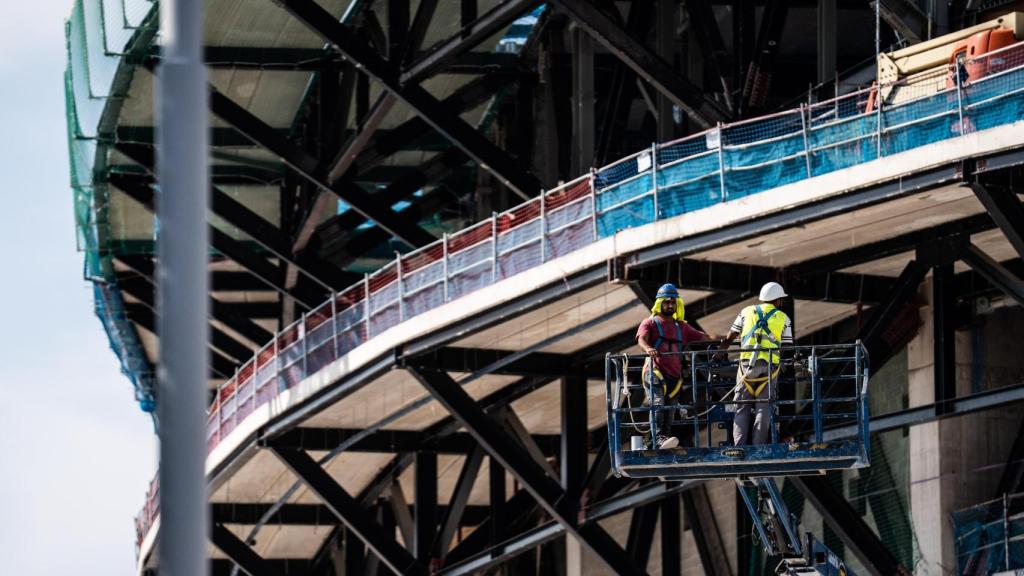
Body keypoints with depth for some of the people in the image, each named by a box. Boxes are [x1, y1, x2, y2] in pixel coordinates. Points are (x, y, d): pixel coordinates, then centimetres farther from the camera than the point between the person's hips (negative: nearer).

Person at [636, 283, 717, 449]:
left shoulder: (681, 326, 24)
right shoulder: (650, 323, 9)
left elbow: (702, 336, 18)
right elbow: (641, 339, -10)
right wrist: (648, 349, -34)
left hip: (674, 376, 6)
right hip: (655, 372, -6)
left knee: (669, 412, 3)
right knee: (658, 404, -25)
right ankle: (659, 439, -40)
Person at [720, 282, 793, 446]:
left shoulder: (746, 312, 15)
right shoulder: (783, 318, 13)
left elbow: (730, 337, 15)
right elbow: (788, 346, 11)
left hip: (747, 364, 1)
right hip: (770, 365, -1)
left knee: (742, 408, 3)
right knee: (764, 408, 1)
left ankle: (739, 445, -9)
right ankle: (758, 447, -7)